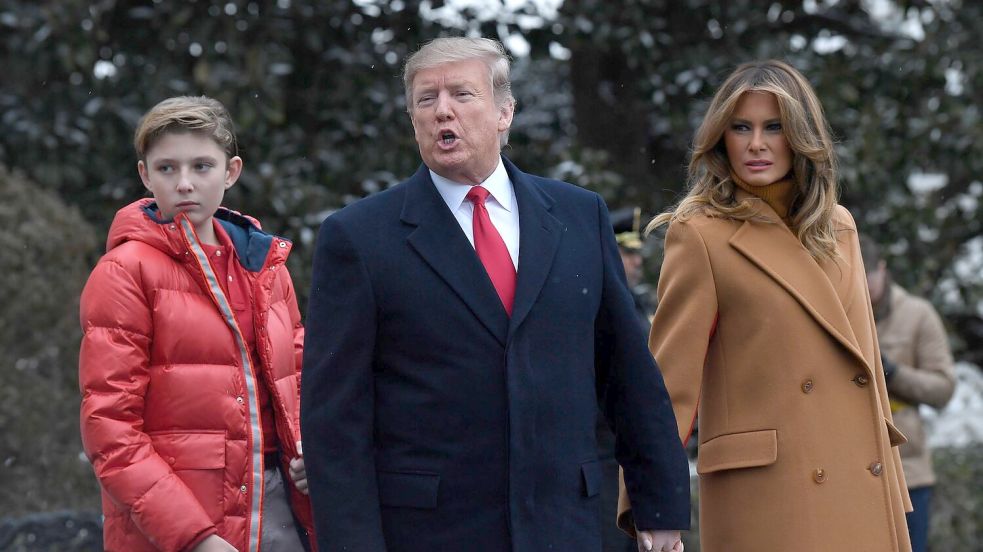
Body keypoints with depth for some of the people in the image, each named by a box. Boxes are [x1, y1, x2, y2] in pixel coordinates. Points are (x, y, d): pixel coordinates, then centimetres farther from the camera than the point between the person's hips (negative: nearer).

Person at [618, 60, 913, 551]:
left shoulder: (838, 228, 14)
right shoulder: (700, 236, -4)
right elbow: (670, 378, -7)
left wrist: (893, 492, 17)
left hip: (862, 493, 6)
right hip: (767, 502, -5)